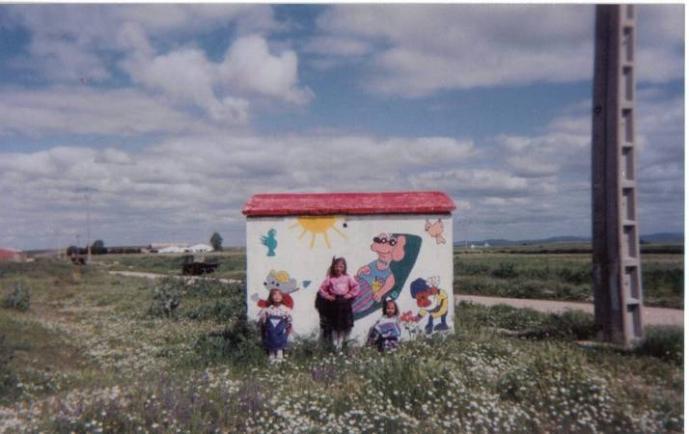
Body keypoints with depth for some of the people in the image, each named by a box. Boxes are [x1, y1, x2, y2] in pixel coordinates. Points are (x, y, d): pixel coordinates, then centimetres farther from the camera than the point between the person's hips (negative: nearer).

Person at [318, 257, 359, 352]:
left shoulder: (348, 278, 0)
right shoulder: (329, 278, -3)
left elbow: (356, 287, 2)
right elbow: (322, 289, -1)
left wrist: (350, 295, -6)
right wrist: (327, 296, -10)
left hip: (344, 302, 1)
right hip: (333, 303, -1)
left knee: (343, 324, 5)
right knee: (333, 325, 5)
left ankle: (340, 343, 15)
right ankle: (335, 344, 15)